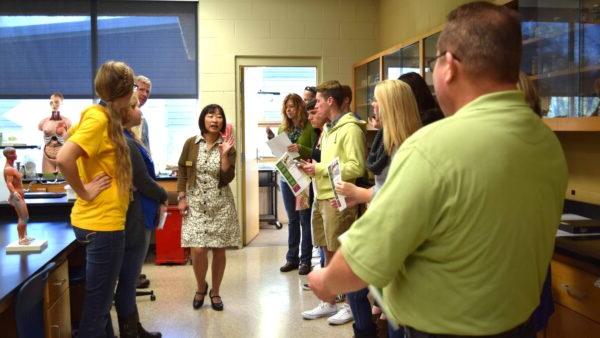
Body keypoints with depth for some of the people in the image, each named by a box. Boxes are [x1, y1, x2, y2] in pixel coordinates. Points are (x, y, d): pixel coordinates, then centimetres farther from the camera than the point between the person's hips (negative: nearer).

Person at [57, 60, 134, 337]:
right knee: (97, 303, 3)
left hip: (102, 221, 9)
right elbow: (64, 158, -30)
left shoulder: (106, 117, 8)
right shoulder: (98, 118, -17)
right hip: (101, 223, -9)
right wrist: (84, 192, -17)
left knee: (101, 299, 21)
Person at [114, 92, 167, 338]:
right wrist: (163, 197, 1)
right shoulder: (127, 144, -20)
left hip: (130, 216, 10)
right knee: (127, 280, 1)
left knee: (128, 278, 18)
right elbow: (143, 182, -17)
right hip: (132, 219, -10)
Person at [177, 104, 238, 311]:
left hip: (220, 205, 1)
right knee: (198, 250, -8)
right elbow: (182, 172, 7)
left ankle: (215, 292, 24)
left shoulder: (228, 146, -1)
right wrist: (181, 198, 0)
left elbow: (227, 178, -10)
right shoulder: (191, 144, 1)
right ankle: (201, 287, 19)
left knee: (219, 250, 4)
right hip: (195, 204, 0)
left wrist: (224, 154, -20)